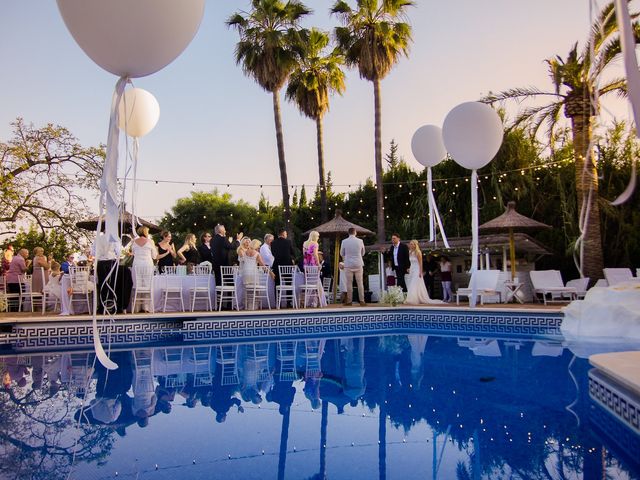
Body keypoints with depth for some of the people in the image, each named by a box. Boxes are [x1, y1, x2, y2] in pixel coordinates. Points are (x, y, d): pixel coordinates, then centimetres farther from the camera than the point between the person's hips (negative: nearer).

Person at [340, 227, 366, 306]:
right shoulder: (360, 241, -2)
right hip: (358, 264, 1)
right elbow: (363, 253, 11)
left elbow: (341, 254, 7)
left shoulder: (344, 241, -5)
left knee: (349, 283, 4)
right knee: (360, 283, 4)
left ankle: (349, 301, 7)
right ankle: (362, 300, 4)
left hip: (348, 265, -1)